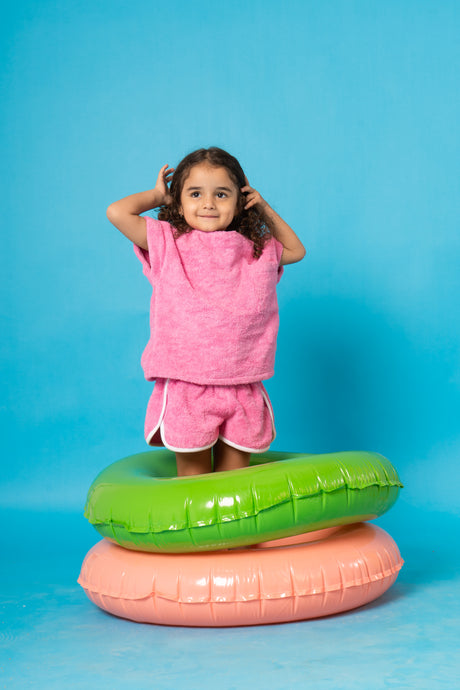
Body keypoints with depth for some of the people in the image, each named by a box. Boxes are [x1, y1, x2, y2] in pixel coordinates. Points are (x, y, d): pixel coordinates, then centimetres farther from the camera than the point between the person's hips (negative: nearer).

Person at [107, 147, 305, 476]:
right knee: (193, 476, 6)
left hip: (242, 387, 3)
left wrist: (264, 209, 16)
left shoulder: (257, 250, 10)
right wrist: (157, 195, 10)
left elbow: (296, 250, 28)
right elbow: (117, 212, -4)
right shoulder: (168, 242, 2)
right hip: (186, 386, -3)